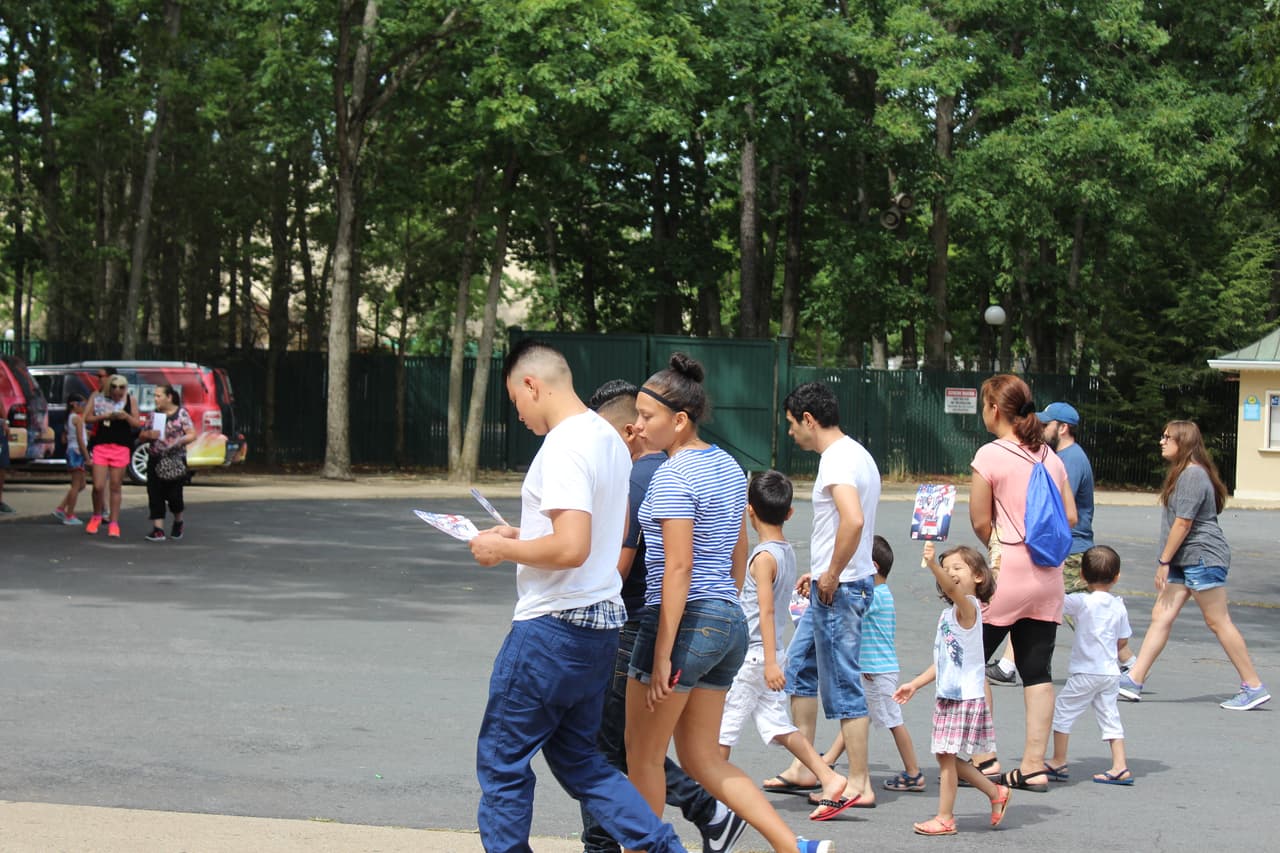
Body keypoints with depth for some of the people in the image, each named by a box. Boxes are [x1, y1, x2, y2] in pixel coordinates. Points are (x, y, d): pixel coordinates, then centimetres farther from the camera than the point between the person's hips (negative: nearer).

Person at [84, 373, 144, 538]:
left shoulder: (130, 400, 5)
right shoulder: (99, 399, 4)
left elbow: (137, 423, 4)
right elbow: (87, 418, 3)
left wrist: (126, 417, -16)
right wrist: (105, 416, -12)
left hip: (121, 448, 0)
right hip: (101, 445, 0)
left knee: (115, 487, 4)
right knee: (98, 486, -5)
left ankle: (114, 523, 10)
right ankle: (96, 517, 20)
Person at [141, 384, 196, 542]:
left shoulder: (181, 413, -2)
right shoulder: (154, 415, 10)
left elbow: (192, 434, -6)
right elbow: (142, 436, 14)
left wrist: (178, 441, -22)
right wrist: (149, 435, -9)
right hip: (155, 459, 4)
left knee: (173, 494, -5)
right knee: (155, 495, -4)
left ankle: (178, 522, 23)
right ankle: (158, 529, -3)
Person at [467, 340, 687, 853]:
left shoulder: (564, 446, -18)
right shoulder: (609, 440, 12)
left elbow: (571, 548, -27)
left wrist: (503, 550, -12)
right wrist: (521, 534, 20)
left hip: (554, 626, -10)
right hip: (602, 623, 10)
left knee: (502, 759, 3)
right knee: (577, 759, 16)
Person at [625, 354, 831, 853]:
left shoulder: (673, 476, -14)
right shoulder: (728, 466, 13)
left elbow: (678, 568, -20)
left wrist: (662, 654, -19)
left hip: (687, 620, -9)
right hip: (730, 623, 9)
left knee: (642, 755, 6)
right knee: (702, 758, 13)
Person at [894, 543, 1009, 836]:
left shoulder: (969, 606, -10)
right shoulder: (947, 615, 16)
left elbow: (952, 589, -35)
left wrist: (932, 564, -50)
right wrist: (914, 684, 21)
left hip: (965, 696, -9)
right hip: (948, 695, 9)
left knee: (946, 755, -6)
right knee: (946, 756, 12)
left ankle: (944, 817, 3)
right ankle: (996, 793, 26)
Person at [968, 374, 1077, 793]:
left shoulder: (991, 455, -9)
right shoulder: (1050, 456, 9)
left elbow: (980, 523, -6)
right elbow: (1071, 517, 10)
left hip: (1006, 571, -6)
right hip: (1048, 575, 6)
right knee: (1037, 671, 7)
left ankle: (982, 757, 6)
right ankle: (1034, 765, 6)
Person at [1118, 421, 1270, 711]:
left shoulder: (1193, 474, -16)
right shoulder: (1182, 473, 17)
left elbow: (1183, 523, -18)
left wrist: (1163, 561, -14)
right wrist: (1168, 561, 19)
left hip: (1203, 557, -10)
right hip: (1186, 561, 10)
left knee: (1218, 622, -6)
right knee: (1161, 616, 5)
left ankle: (1254, 688, 1)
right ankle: (1133, 681, 3)